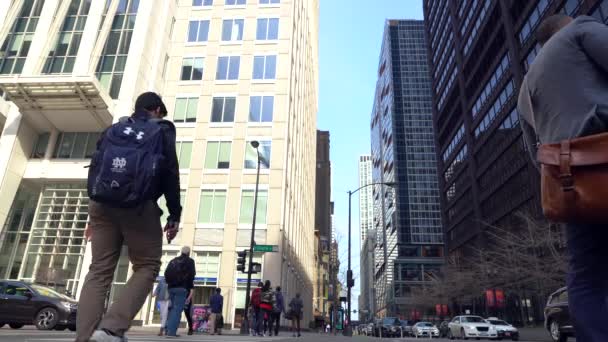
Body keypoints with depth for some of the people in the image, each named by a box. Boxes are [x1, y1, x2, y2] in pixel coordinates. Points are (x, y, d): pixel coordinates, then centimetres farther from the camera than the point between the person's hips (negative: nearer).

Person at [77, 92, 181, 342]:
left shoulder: (113, 130, 22)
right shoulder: (163, 131, 9)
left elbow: (95, 167, 18)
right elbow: (170, 173, 0)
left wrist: (93, 215, 21)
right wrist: (174, 214, 0)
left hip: (102, 204, 5)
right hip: (139, 207, -5)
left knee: (99, 270, 6)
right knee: (147, 266, 3)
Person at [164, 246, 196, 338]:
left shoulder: (173, 261, 20)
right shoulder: (189, 261, 4)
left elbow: (166, 273, 14)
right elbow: (191, 275, -7)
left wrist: (170, 283, 18)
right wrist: (191, 289, -2)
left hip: (171, 288, 6)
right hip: (181, 288, -6)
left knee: (172, 309, 14)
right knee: (177, 310, -8)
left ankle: (168, 330, 10)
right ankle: (171, 332, -15)